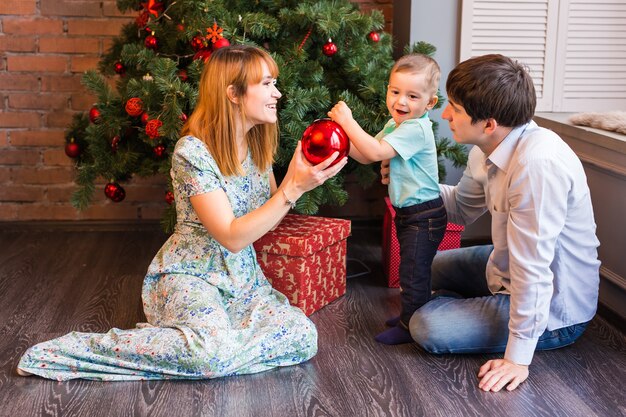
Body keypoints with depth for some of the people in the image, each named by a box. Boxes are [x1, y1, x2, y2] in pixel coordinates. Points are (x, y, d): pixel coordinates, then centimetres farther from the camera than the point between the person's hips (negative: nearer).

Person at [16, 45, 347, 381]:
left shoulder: (257, 145, 5)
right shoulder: (193, 151, -18)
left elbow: (269, 216, 9)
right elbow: (232, 236, -22)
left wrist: (296, 175, -7)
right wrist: (294, 189, -26)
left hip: (243, 277, 7)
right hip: (189, 275, -7)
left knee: (304, 337, -18)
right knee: (213, 352, -36)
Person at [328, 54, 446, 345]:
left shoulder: (416, 129, -23)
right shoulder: (396, 125, 9)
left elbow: (375, 152, -30)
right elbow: (366, 156, 9)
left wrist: (348, 121, -26)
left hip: (424, 216, -10)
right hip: (408, 212, 10)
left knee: (413, 272, -1)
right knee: (411, 270, 21)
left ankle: (410, 327, 11)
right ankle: (410, 316, 36)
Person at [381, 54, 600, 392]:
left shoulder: (537, 164, -36)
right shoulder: (487, 150, -6)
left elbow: (532, 270, -34)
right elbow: (463, 209, 13)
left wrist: (518, 359, -28)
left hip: (553, 312, -9)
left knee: (427, 328, -14)